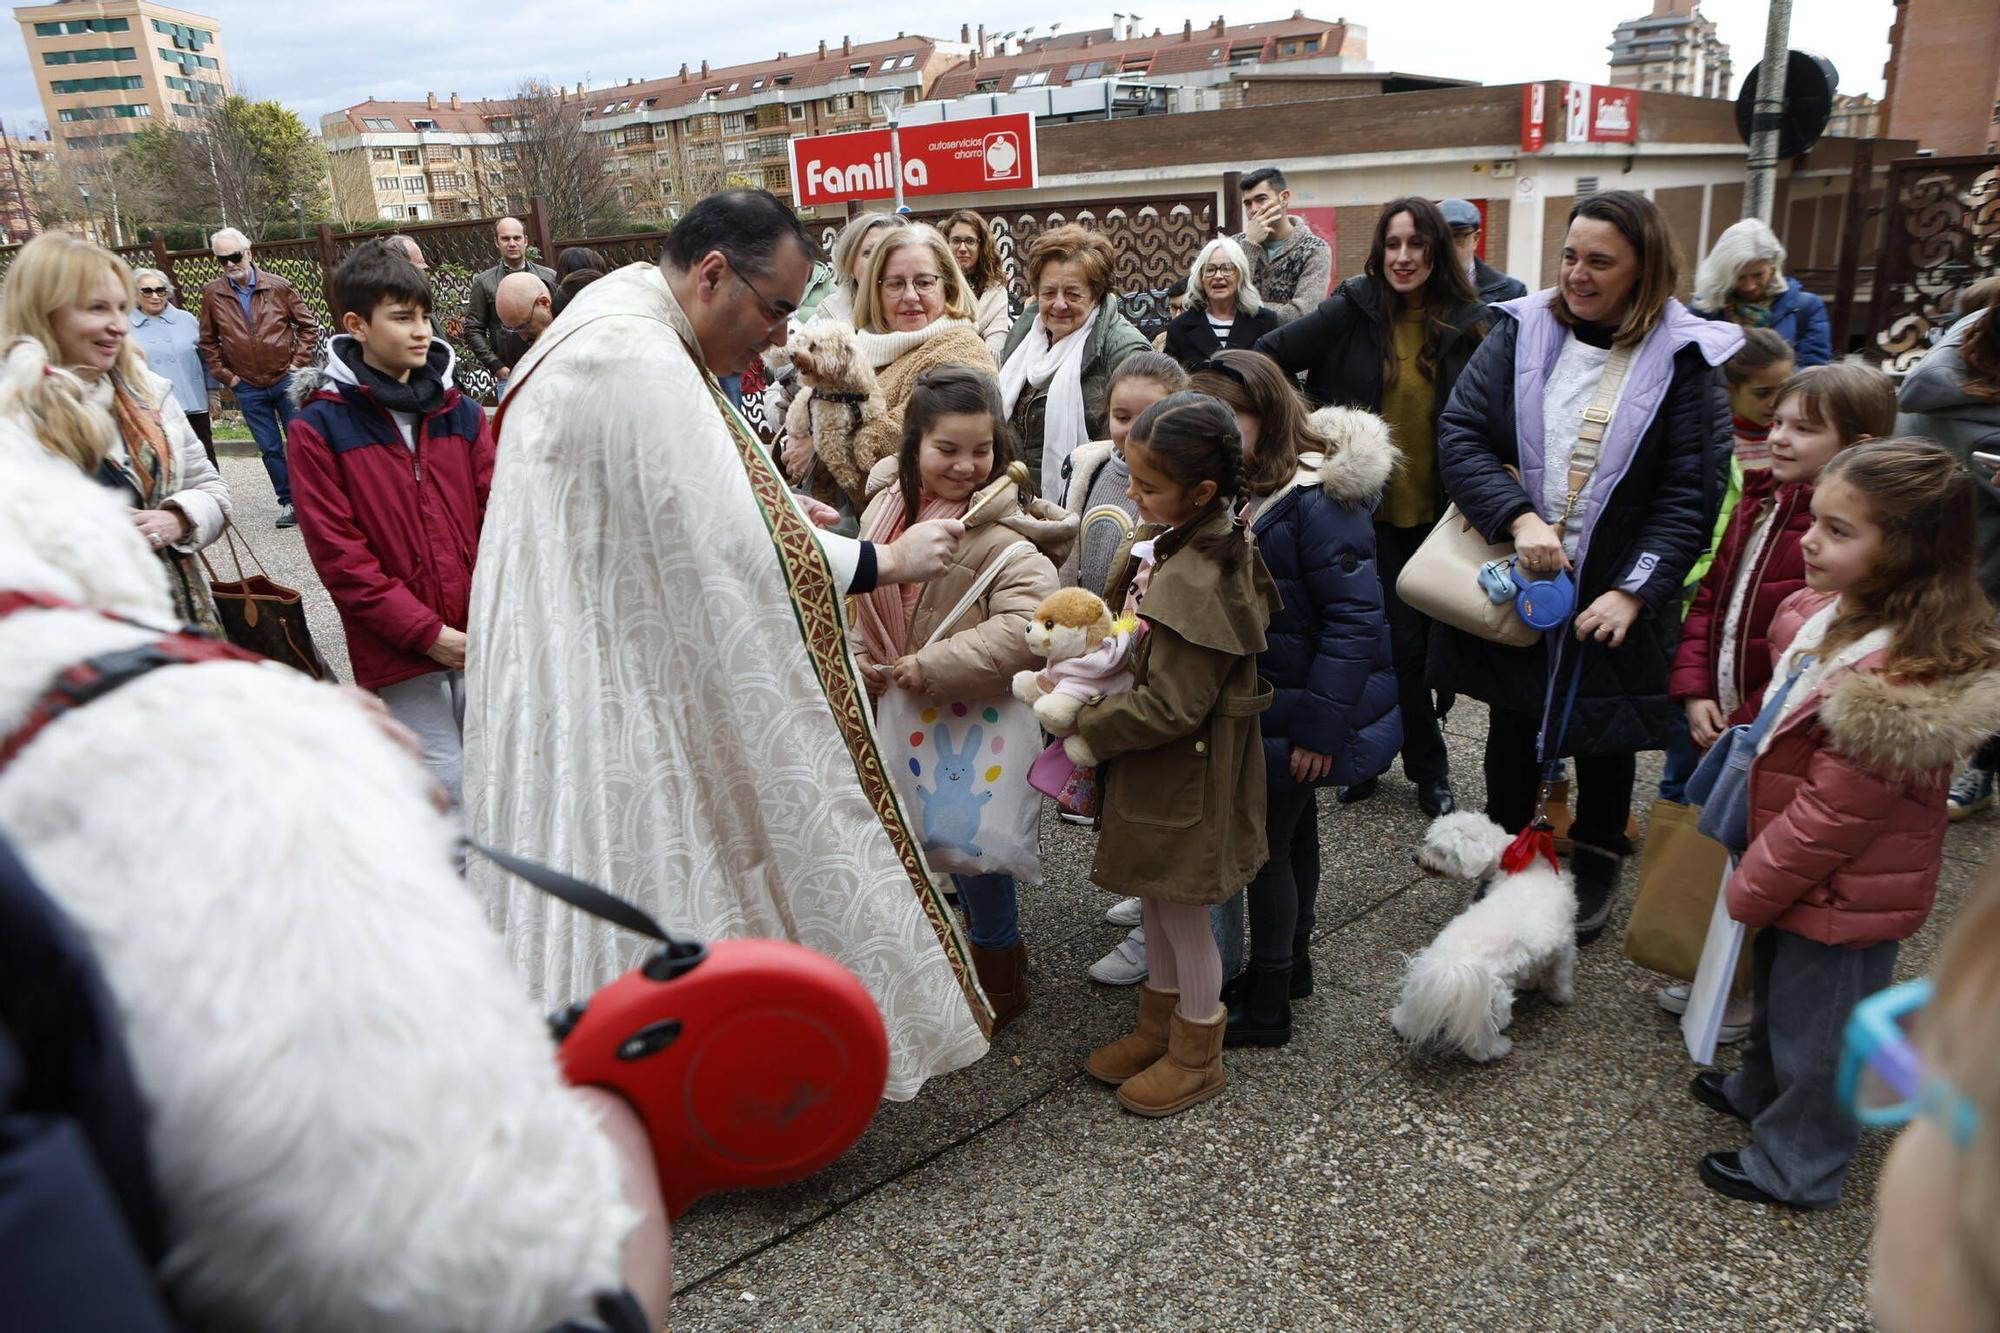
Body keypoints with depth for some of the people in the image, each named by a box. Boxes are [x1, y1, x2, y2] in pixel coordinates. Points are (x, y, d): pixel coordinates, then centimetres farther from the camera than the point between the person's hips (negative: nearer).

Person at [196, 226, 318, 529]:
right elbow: (208, 341, 9)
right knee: (270, 448, 6)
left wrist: (298, 362, -3)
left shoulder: (278, 286, -4)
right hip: (247, 388, 1)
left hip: (286, 379, -1)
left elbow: (308, 325, 3)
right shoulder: (212, 294, 0)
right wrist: (225, 375, 2)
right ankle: (287, 501, 16)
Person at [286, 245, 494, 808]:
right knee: (447, 791, -1)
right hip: (399, 649, -4)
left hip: (482, 636, 4)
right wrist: (429, 632, -14)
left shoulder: (461, 412, 9)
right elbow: (337, 553, -9)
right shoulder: (318, 427, -4)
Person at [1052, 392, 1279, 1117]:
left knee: (1182, 908, 9)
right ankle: (1159, 1023, 42)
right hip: (1151, 762, 9)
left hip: (1186, 773, -9)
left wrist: (1087, 735, -16)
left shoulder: (1201, 581, -29)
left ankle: (1196, 1055, 30)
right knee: (1156, 896, 22)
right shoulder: (1164, 538, 0)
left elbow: (1171, 707, -27)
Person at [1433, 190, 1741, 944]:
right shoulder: (1522, 331, -3)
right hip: (1512, 580, 2)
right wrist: (1518, 519, -24)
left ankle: (1596, 865, 37)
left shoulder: (1684, 358, -8)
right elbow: (1459, 434, -10)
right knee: (1512, 722, 17)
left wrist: (1633, 592, -19)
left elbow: (1691, 493, -10)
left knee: (1603, 735, 13)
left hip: (1611, 596, -2)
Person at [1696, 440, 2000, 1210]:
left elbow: (1836, 810, -28)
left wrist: (1753, 885, -15)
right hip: (1799, 876, 9)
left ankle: (1794, 1166, 33)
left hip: (1839, 893, -9)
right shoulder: (1839, 613, -5)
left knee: (1816, 1029, 12)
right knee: (1777, 997, 29)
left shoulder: (1901, 682, -34)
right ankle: (1762, 1094, 53)